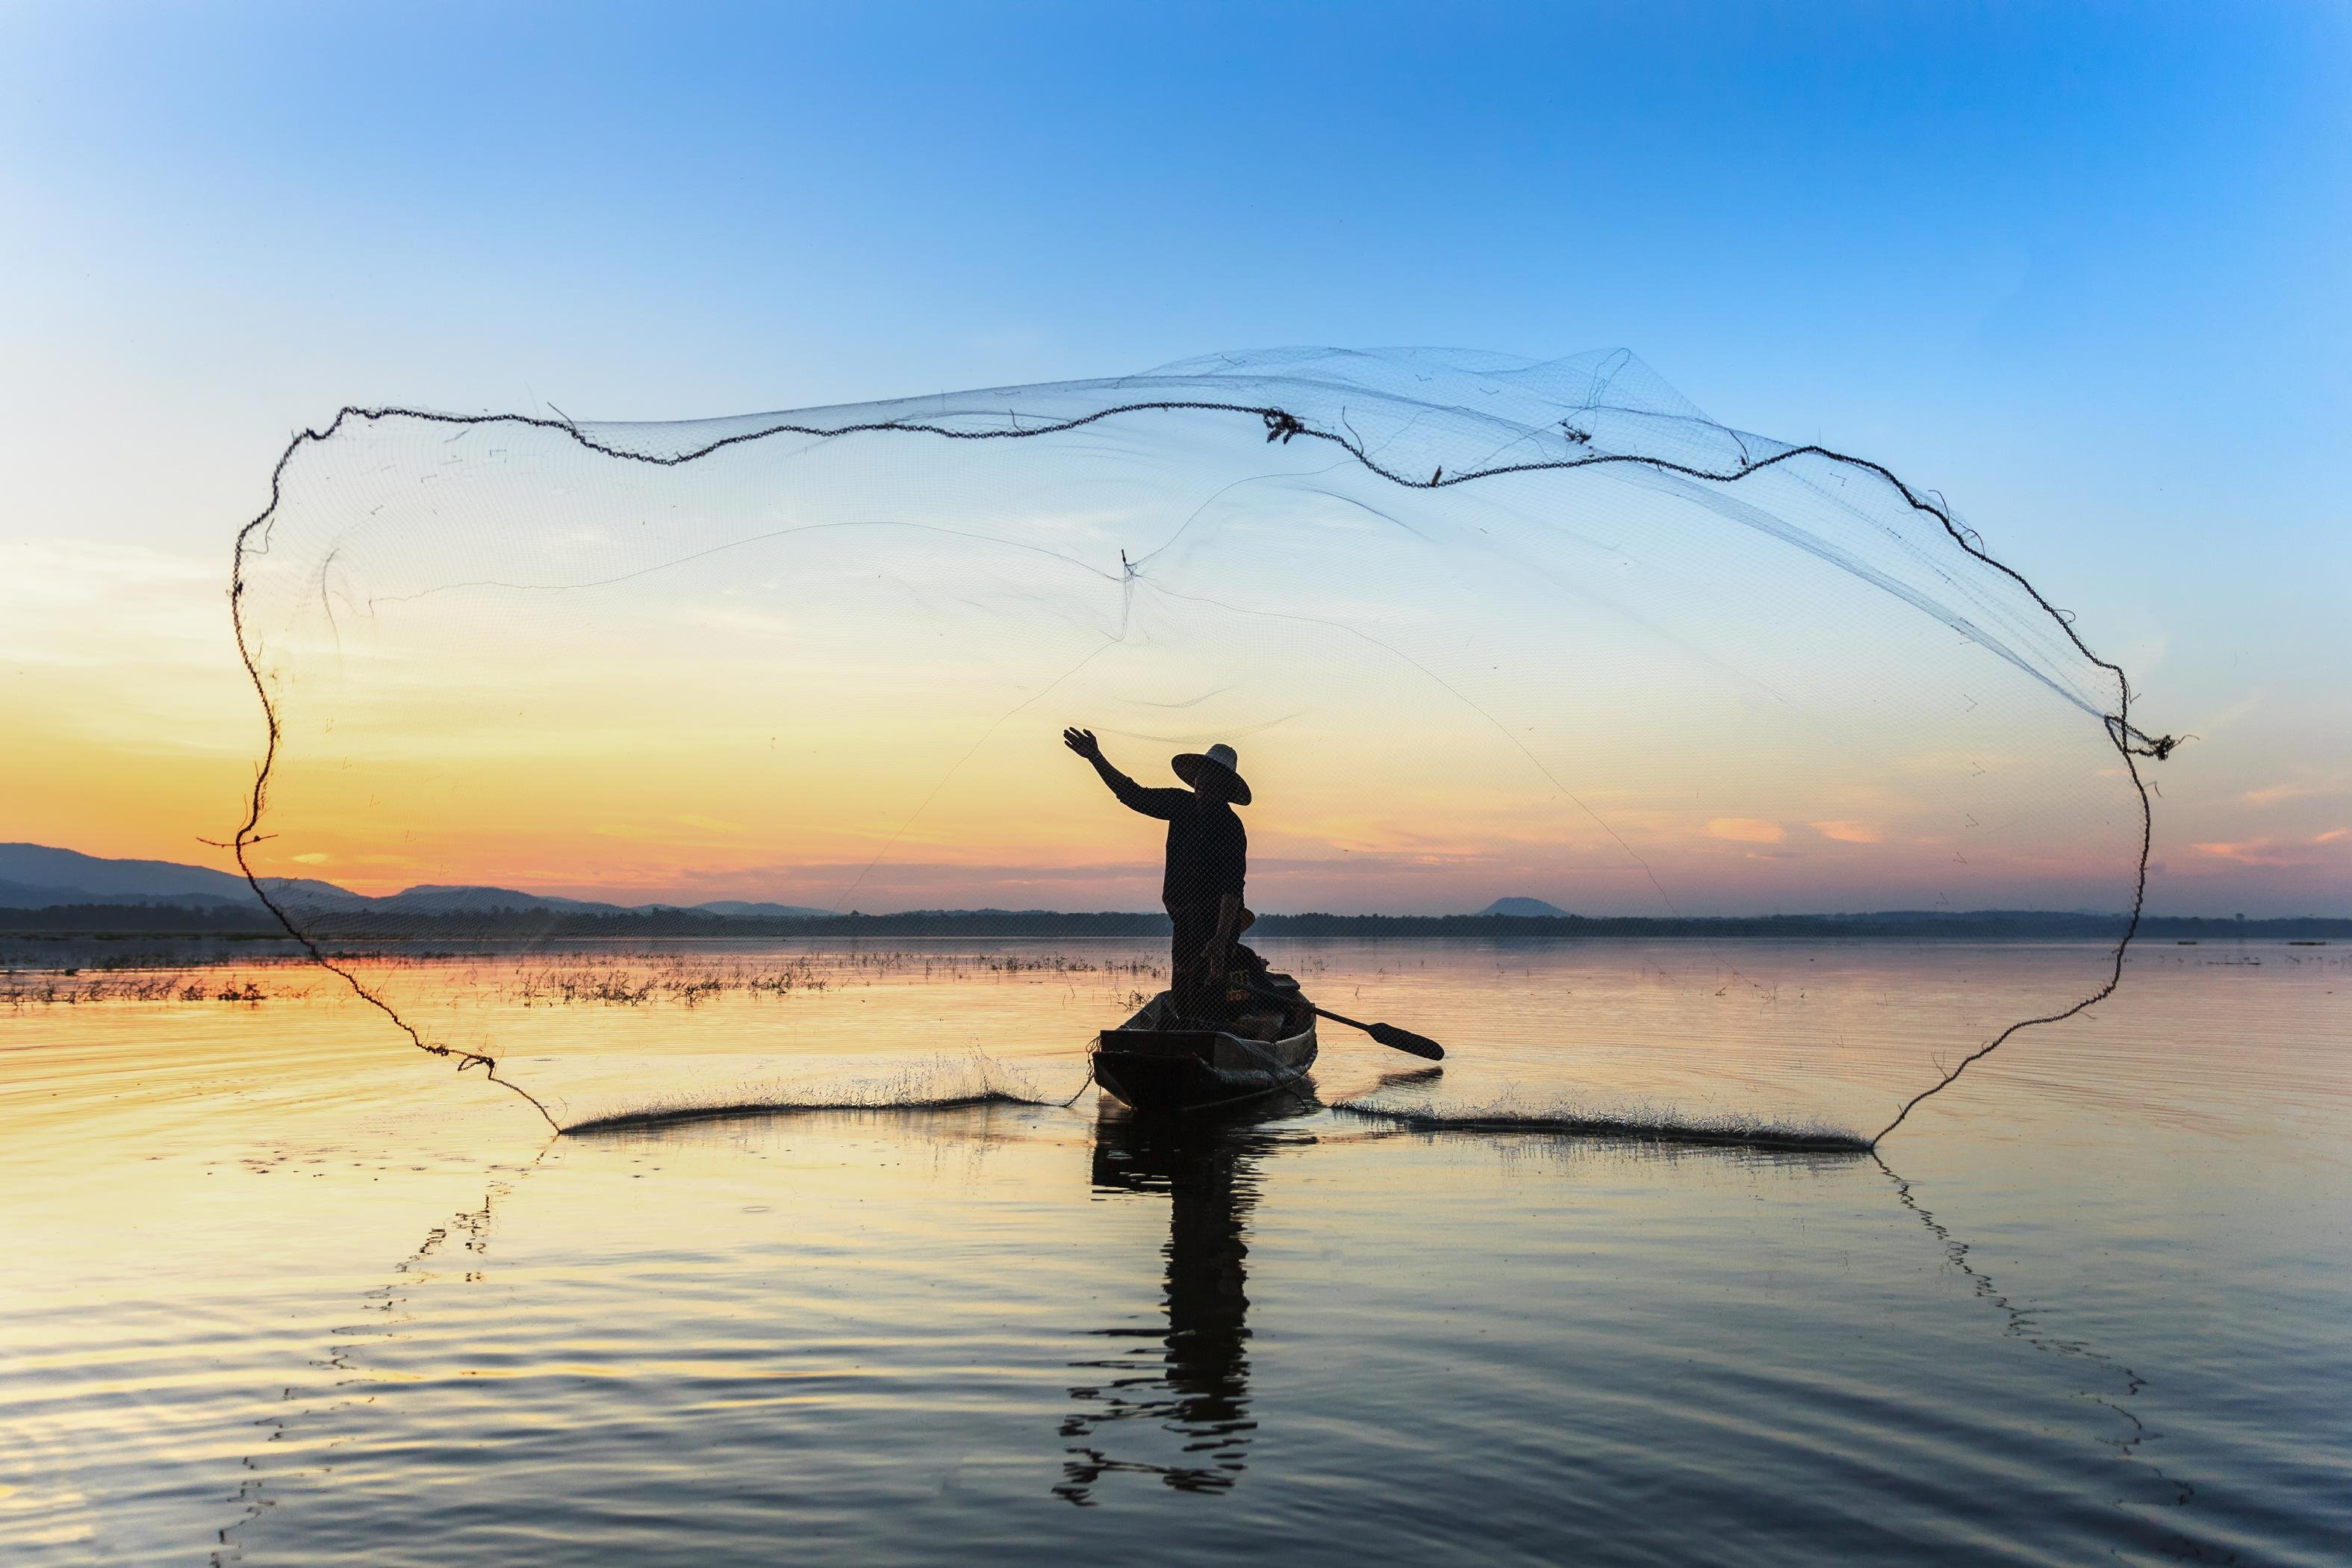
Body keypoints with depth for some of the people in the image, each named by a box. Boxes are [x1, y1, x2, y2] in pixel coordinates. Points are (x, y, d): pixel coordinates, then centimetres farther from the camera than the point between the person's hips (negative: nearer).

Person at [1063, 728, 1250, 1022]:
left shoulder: (1230, 828, -16)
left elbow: (1232, 889, -24)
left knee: (1205, 1004, -13)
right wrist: (1096, 758, 9)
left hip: (1216, 923, -8)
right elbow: (1133, 794, 15)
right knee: (1181, 998, 10)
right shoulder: (1181, 805, 6)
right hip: (1185, 920, 8)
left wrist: (1221, 939, -34)